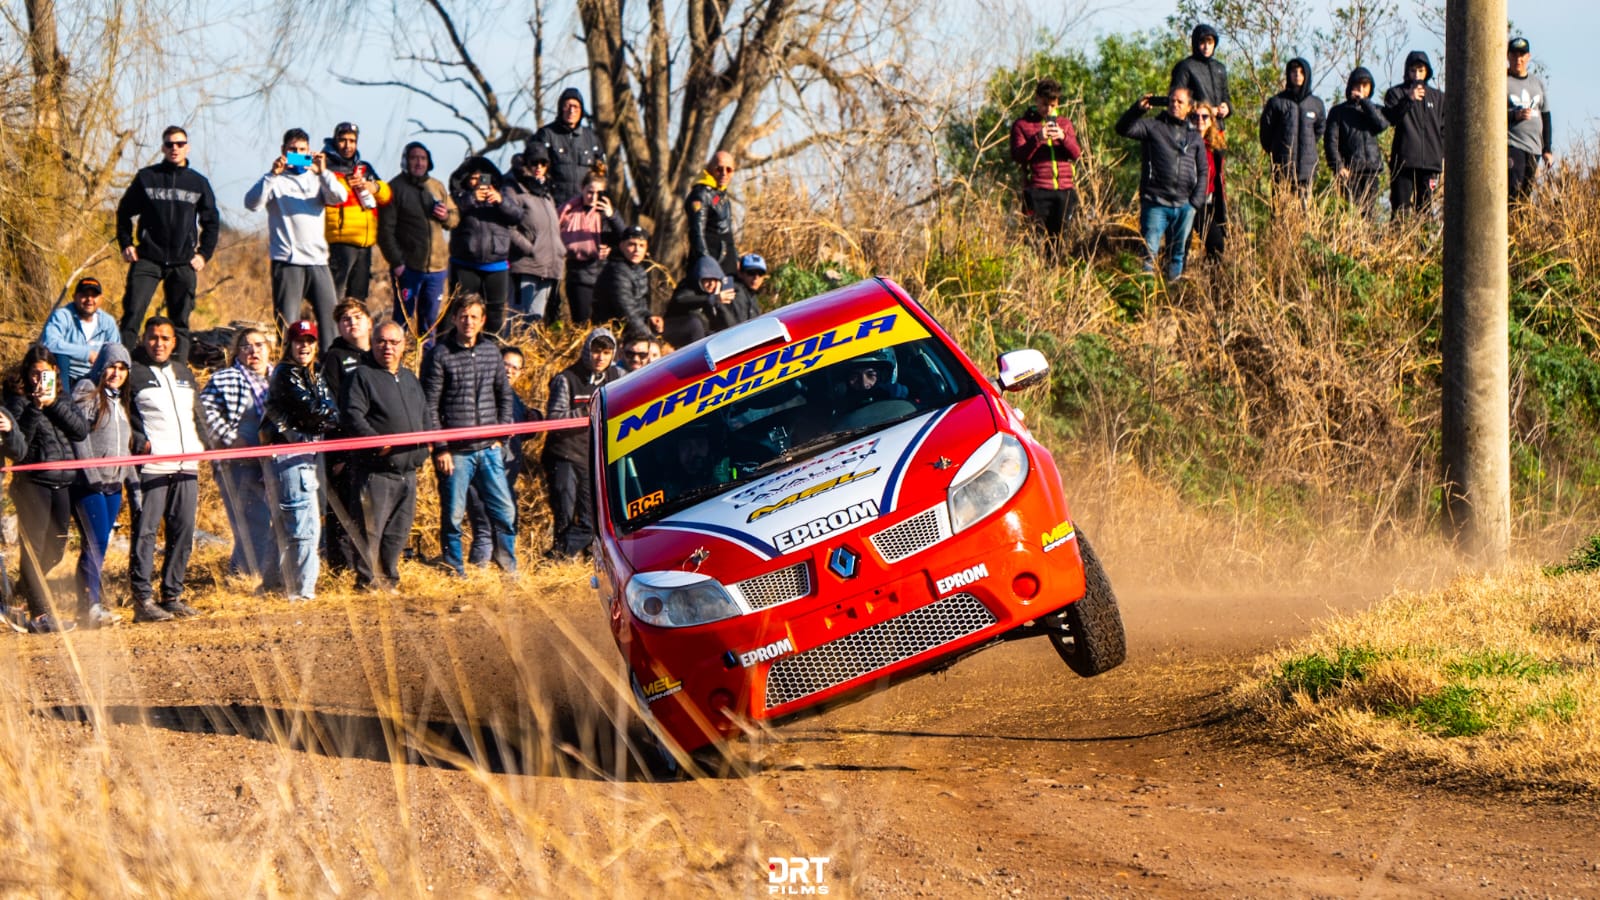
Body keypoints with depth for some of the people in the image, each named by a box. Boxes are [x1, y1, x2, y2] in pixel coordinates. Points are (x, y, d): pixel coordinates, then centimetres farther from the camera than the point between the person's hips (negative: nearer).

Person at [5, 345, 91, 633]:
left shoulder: (61, 401, 14)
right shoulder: (18, 401, -2)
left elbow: (81, 431, -2)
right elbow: (18, 442, -14)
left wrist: (54, 404, -10)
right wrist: (36, 407, -21)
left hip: (63, 482, 6)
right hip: (32, 482, -6)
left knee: (55, 549, 13)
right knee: (34, 547, -7)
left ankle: (29, 591, 33)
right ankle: (39, 614, -7)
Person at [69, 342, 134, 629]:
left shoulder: (121, 401, 20)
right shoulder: (86, 392, -4)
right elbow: (79, 435, -12)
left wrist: (131, 478, 14)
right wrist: (92, 474, -18)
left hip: (113, 484, 7)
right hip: (89, 483, -7)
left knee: (98, 546, 6)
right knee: (96, 542, -14)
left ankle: (90, 608, 7)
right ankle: (92, 606, -15)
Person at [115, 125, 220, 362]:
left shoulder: (199, 183, 10)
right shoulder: (147, 177, 6)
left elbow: (211, 222, 16)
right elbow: (124, 211, 13)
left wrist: (204, 254, 6)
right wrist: (126, 244, 3)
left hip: (183, 263, 2)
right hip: (147, 260, -2)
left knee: (180, 322, 4)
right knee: (132, 313, -12)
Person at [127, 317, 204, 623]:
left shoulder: (184, 373, 21)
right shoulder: (133, 373, 0)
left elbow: (198, 416, 29)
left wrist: (197, 447, 13)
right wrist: (140, 443, -16)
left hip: (186, 468, 7)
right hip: (150, 468, -6)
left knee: (183, 532, 6)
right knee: (145, 531, -8)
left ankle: (172, 596, 14)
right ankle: (142, 600, -9)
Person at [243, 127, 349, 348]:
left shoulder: (316, 178, 15)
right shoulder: (276, 180, 5)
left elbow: (340, 197, -2)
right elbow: (251, 203, -11)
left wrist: (323, 173, -16)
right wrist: (272, 175, -21)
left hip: (318, 261, 3)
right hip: (287, 261, -3)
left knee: (331, 318, 0)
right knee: (287, 323, -4)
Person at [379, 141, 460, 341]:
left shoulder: (437, 187, 12)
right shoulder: (396, 188, -3)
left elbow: (456, 218, 20)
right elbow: (386, 229, -8)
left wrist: (447, 216, -5)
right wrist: (396, 261, -14)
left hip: (436, 265, 5)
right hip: (408, 266, -5)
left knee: (431, 317, 9)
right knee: (404, 316, -1)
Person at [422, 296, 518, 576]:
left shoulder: (491, 352, 9)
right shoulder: (440, 355, -4)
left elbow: (505, 395, 19)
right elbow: (428, 406, -5)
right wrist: (440, 448, -10)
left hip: (488, 450, 4)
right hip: (454, 451, -4)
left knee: (505, 513, 4)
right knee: (453, 516, 1)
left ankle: (509, 571, 15)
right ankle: (455, 575, 10)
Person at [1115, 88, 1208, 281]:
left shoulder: (1195, 136, 16)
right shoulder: (1153, 127, 6)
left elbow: (1203, 171, 16)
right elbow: (1123, 128, -6)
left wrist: (1197, 200, 5)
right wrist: (1137, 110, -22)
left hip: (1184, 205, 4)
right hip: (1156, 202, -4)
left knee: (1178, 254, 8)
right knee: (1149, 252, -11)